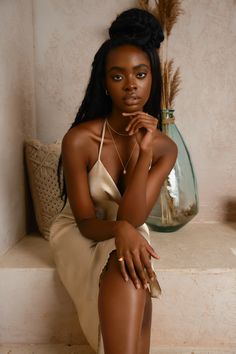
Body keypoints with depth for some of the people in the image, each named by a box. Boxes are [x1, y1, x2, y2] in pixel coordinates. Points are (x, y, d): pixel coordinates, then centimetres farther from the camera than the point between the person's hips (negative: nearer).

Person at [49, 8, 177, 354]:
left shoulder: (164, 147, -12)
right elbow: (86, 222, -16)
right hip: (79, 235, -2)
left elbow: (131, 219, -21)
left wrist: (143, 151, -30)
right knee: (130, 280, -33)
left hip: (128, 236, 3)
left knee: (130, 287, -30)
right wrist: (120, 230, -39)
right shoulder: (79, 140, -21)